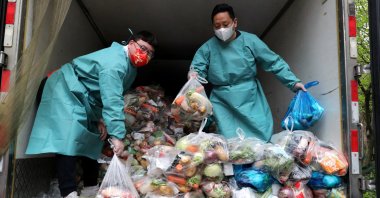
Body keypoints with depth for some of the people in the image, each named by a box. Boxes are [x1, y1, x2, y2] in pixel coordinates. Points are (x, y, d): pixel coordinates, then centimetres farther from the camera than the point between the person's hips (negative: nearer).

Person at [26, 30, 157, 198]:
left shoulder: (131, 68, 3)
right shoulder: (115, 61, -31)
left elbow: (114, 97, 5)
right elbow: (112, 100, -39)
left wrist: (101, 119, -7)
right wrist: (117, 135, -41)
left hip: (86, 98, 11)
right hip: (66, 90, -11)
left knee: (92, 138, 11)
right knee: (69, 139, -23)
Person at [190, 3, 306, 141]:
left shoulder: (250, 40, 0)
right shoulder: (207, 48, 1)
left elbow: (274, 62, 2)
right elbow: (196, 69, 2)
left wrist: (293, 81, -4)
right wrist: (193, 77, -23)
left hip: (251, 100, 1)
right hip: (222, 104, 0)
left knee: (262, 138, 3)